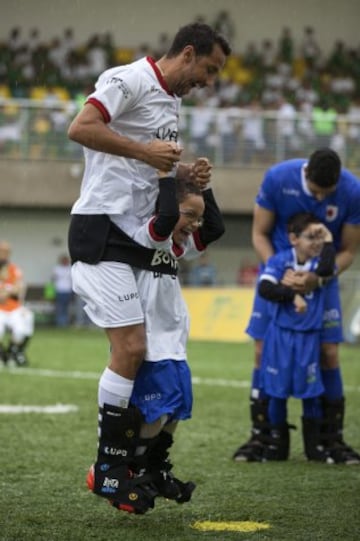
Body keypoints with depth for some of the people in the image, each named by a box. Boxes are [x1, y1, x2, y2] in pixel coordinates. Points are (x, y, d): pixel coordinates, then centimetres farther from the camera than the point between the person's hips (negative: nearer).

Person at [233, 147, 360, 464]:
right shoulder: (277, 178, -20)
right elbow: (260, 233, -8)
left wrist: (318, 279, -25)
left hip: (323, 276, 0)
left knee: (328, 354, -5)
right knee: (263, 352, -4)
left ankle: (334, 438, 5)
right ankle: (260, 436, 4)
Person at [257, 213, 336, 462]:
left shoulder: (319, 262, -1)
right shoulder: (279, 261, -6)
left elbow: (326, 270, -25)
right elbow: (265, 288, -17)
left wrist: (328, 241, -15)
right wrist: (292, 295, -25)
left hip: (308, 338, 1)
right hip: (280, 335, -1)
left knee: (311, 390, 4)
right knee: (277, 390, 6)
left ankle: (314, 444, 17)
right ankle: (277, 442, 19)